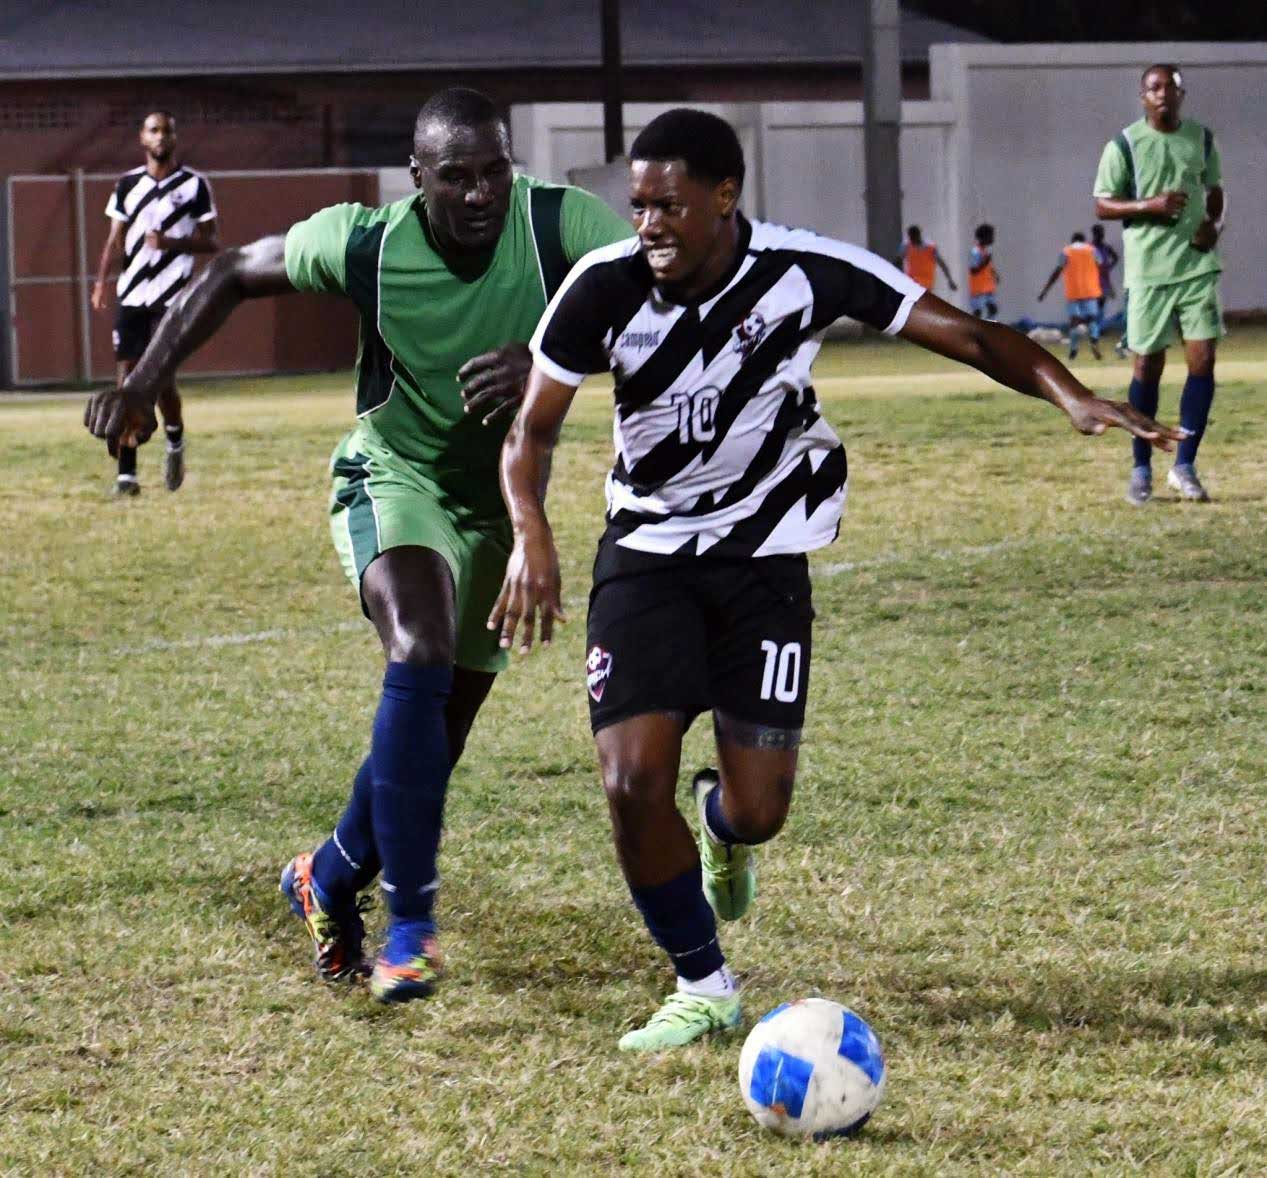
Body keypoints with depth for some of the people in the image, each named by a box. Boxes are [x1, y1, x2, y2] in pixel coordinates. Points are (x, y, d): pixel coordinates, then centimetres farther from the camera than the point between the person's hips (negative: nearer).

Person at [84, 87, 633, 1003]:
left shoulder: (560, 225, -24)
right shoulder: (365, 245, -21)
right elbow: (234, 275, -4)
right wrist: (145, 382, -10)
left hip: (503, 504, 3)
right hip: (395, 479, -3)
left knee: (437, 731, 10)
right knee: (421, 656, -30)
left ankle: (329, 881, 38)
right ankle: (411, 922, -22)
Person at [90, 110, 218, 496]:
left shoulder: (195, 184, 3)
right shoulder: (127, 184, 12)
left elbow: (210, 243, 3)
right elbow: (116, 239, 13)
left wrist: (171, 243, -14)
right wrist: (102, 280, -3)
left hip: (172, 295, -3)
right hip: (131, 295, 3)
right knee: (127, 378, -3)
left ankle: (175, 441, 21)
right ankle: (126, 472, -1)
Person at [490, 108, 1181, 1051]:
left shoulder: (806, 272, -18)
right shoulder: (605, 287, -15)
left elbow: (963, 332, -13)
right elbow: (534, 425, -5)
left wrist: (1071, 397, -29)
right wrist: (530, 530, -25)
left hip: (763, 555, -1)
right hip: (646, 551, 1)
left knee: (758, 812, -5)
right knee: (633, 782, -15)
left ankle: (721, 826, 37)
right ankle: (704, 988, 8)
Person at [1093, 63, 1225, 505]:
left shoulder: (1202, 138, 6)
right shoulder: (1124, 145, -5)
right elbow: (1103, 205, -3)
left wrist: (1214, 223, -2)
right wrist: (1149, 206, -19)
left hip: (1198, 264, 3)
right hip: (1148, 270, -3)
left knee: (1203, 360, -6)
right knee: (1147, 366, 2)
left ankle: (1184, 466, 4)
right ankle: (1141, 469, 15)